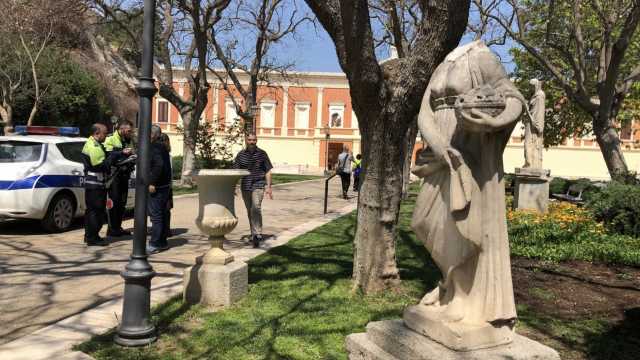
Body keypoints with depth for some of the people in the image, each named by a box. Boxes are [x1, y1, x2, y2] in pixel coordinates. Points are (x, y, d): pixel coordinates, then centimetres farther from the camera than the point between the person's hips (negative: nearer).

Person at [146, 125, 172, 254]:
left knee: (156, 216, -7)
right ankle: (162, 242, 23)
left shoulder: (155, 147, -13)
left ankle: (155, 244, -5)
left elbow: (159, 165, -26)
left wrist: (152, 182, -24)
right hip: (164, 185, 10)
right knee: (161, 215, 15)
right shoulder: (162, 147, 17)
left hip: (157, 187, -10)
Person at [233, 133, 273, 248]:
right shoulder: (241, 155, 5)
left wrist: (268, 187, -4)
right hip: (245, 186, 3)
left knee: (256, 208, -21)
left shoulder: (262, 154, 1)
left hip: (259, 185, -3)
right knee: (250, 211, 12)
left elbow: (268, 171, 2)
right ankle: (255, 234, 26)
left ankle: (257, 234, -24)